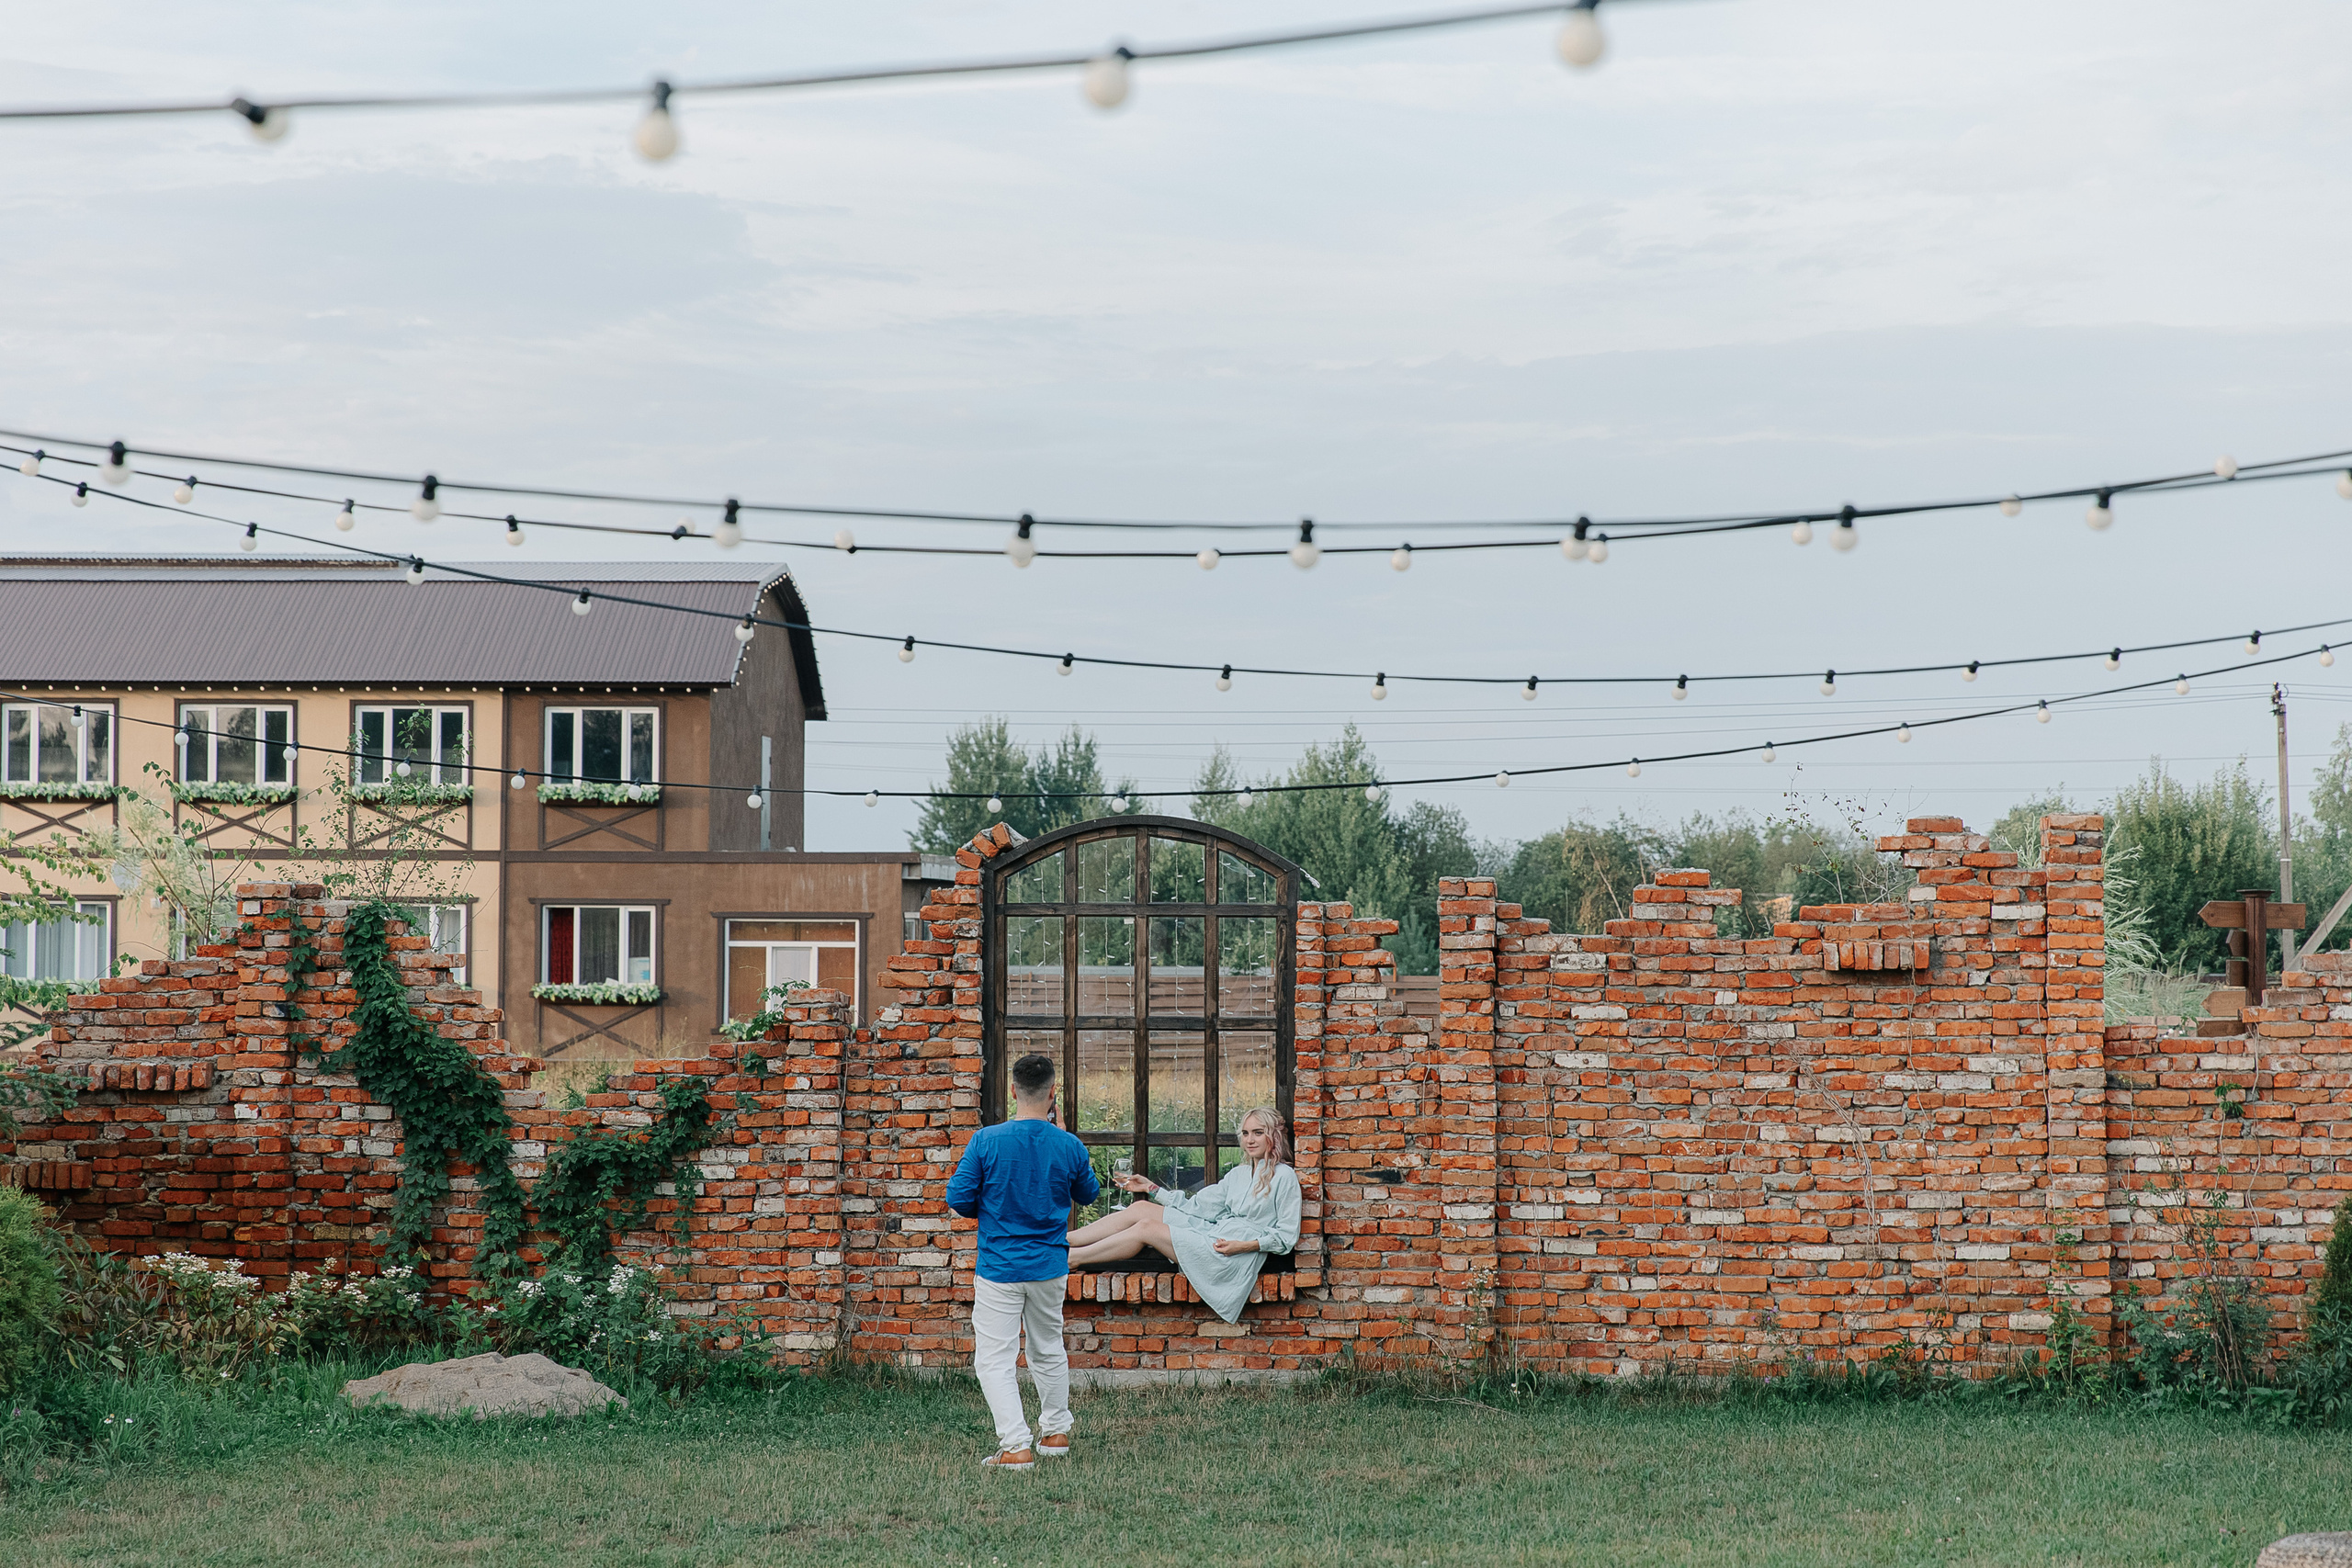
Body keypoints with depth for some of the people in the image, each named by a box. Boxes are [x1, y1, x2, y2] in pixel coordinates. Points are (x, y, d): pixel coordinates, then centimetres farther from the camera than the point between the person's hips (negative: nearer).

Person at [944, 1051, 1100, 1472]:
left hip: (999, 1267, -4)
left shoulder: (986, 1141, -14)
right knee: (1048, 1348, 22)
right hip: (1050, 1267, 4)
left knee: (994, 1358, -1)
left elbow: (958, 1198, -10)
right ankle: (1055, 1432, 33)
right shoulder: (1069, 1146, -7)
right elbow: (1088, 1194, 12)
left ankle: (1016, 1446, -12)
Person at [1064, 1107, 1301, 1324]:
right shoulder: (1238, 1174, 20)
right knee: (1140, 1209, -6)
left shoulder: (1284, 1177, -3)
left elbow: (1287, 1235, -6)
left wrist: (1247, 1245, -19)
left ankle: (1071, 1258, -11)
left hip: (1237, 1258, -8)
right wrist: (1152, 1187, 19)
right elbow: (1197, 1206, 20)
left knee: (1146, 1228, -15)